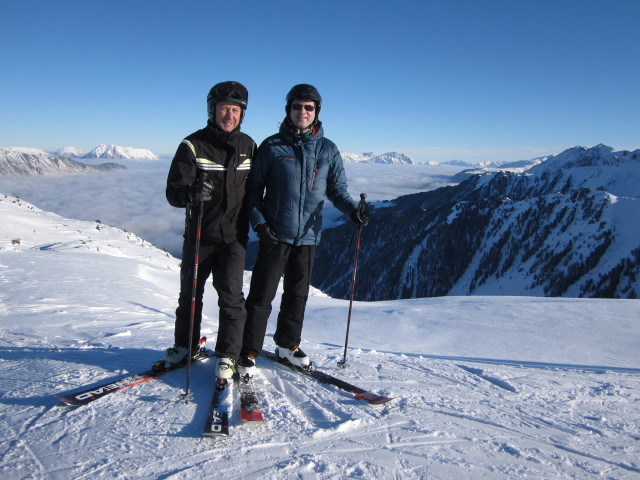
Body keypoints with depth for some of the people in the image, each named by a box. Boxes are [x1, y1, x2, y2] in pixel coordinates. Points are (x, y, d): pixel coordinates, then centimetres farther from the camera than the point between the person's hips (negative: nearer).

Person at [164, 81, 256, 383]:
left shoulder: (248, 146, 4)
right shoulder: (193, 145, -6)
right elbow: (173, 191, -12)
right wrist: (190, 193, -33)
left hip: (234, 236, 1)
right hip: (199, 235, 0)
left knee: (231, 295, -5)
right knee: (190, 293, 13)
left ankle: (227, 355, 10)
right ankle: (185, 346, 34)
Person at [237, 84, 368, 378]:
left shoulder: (327, 150, 5)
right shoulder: (272, 146, -1)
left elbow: (337, 189, 7)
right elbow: (253, 187, 2)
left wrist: (352, 209, -13)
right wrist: (258, 221, -11)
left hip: (308, 235, 3)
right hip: (275, 234, -3)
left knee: (298, 294, 15)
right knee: (262, 295, -1)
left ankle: (288, 344, 33)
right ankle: (248, 353, 12)